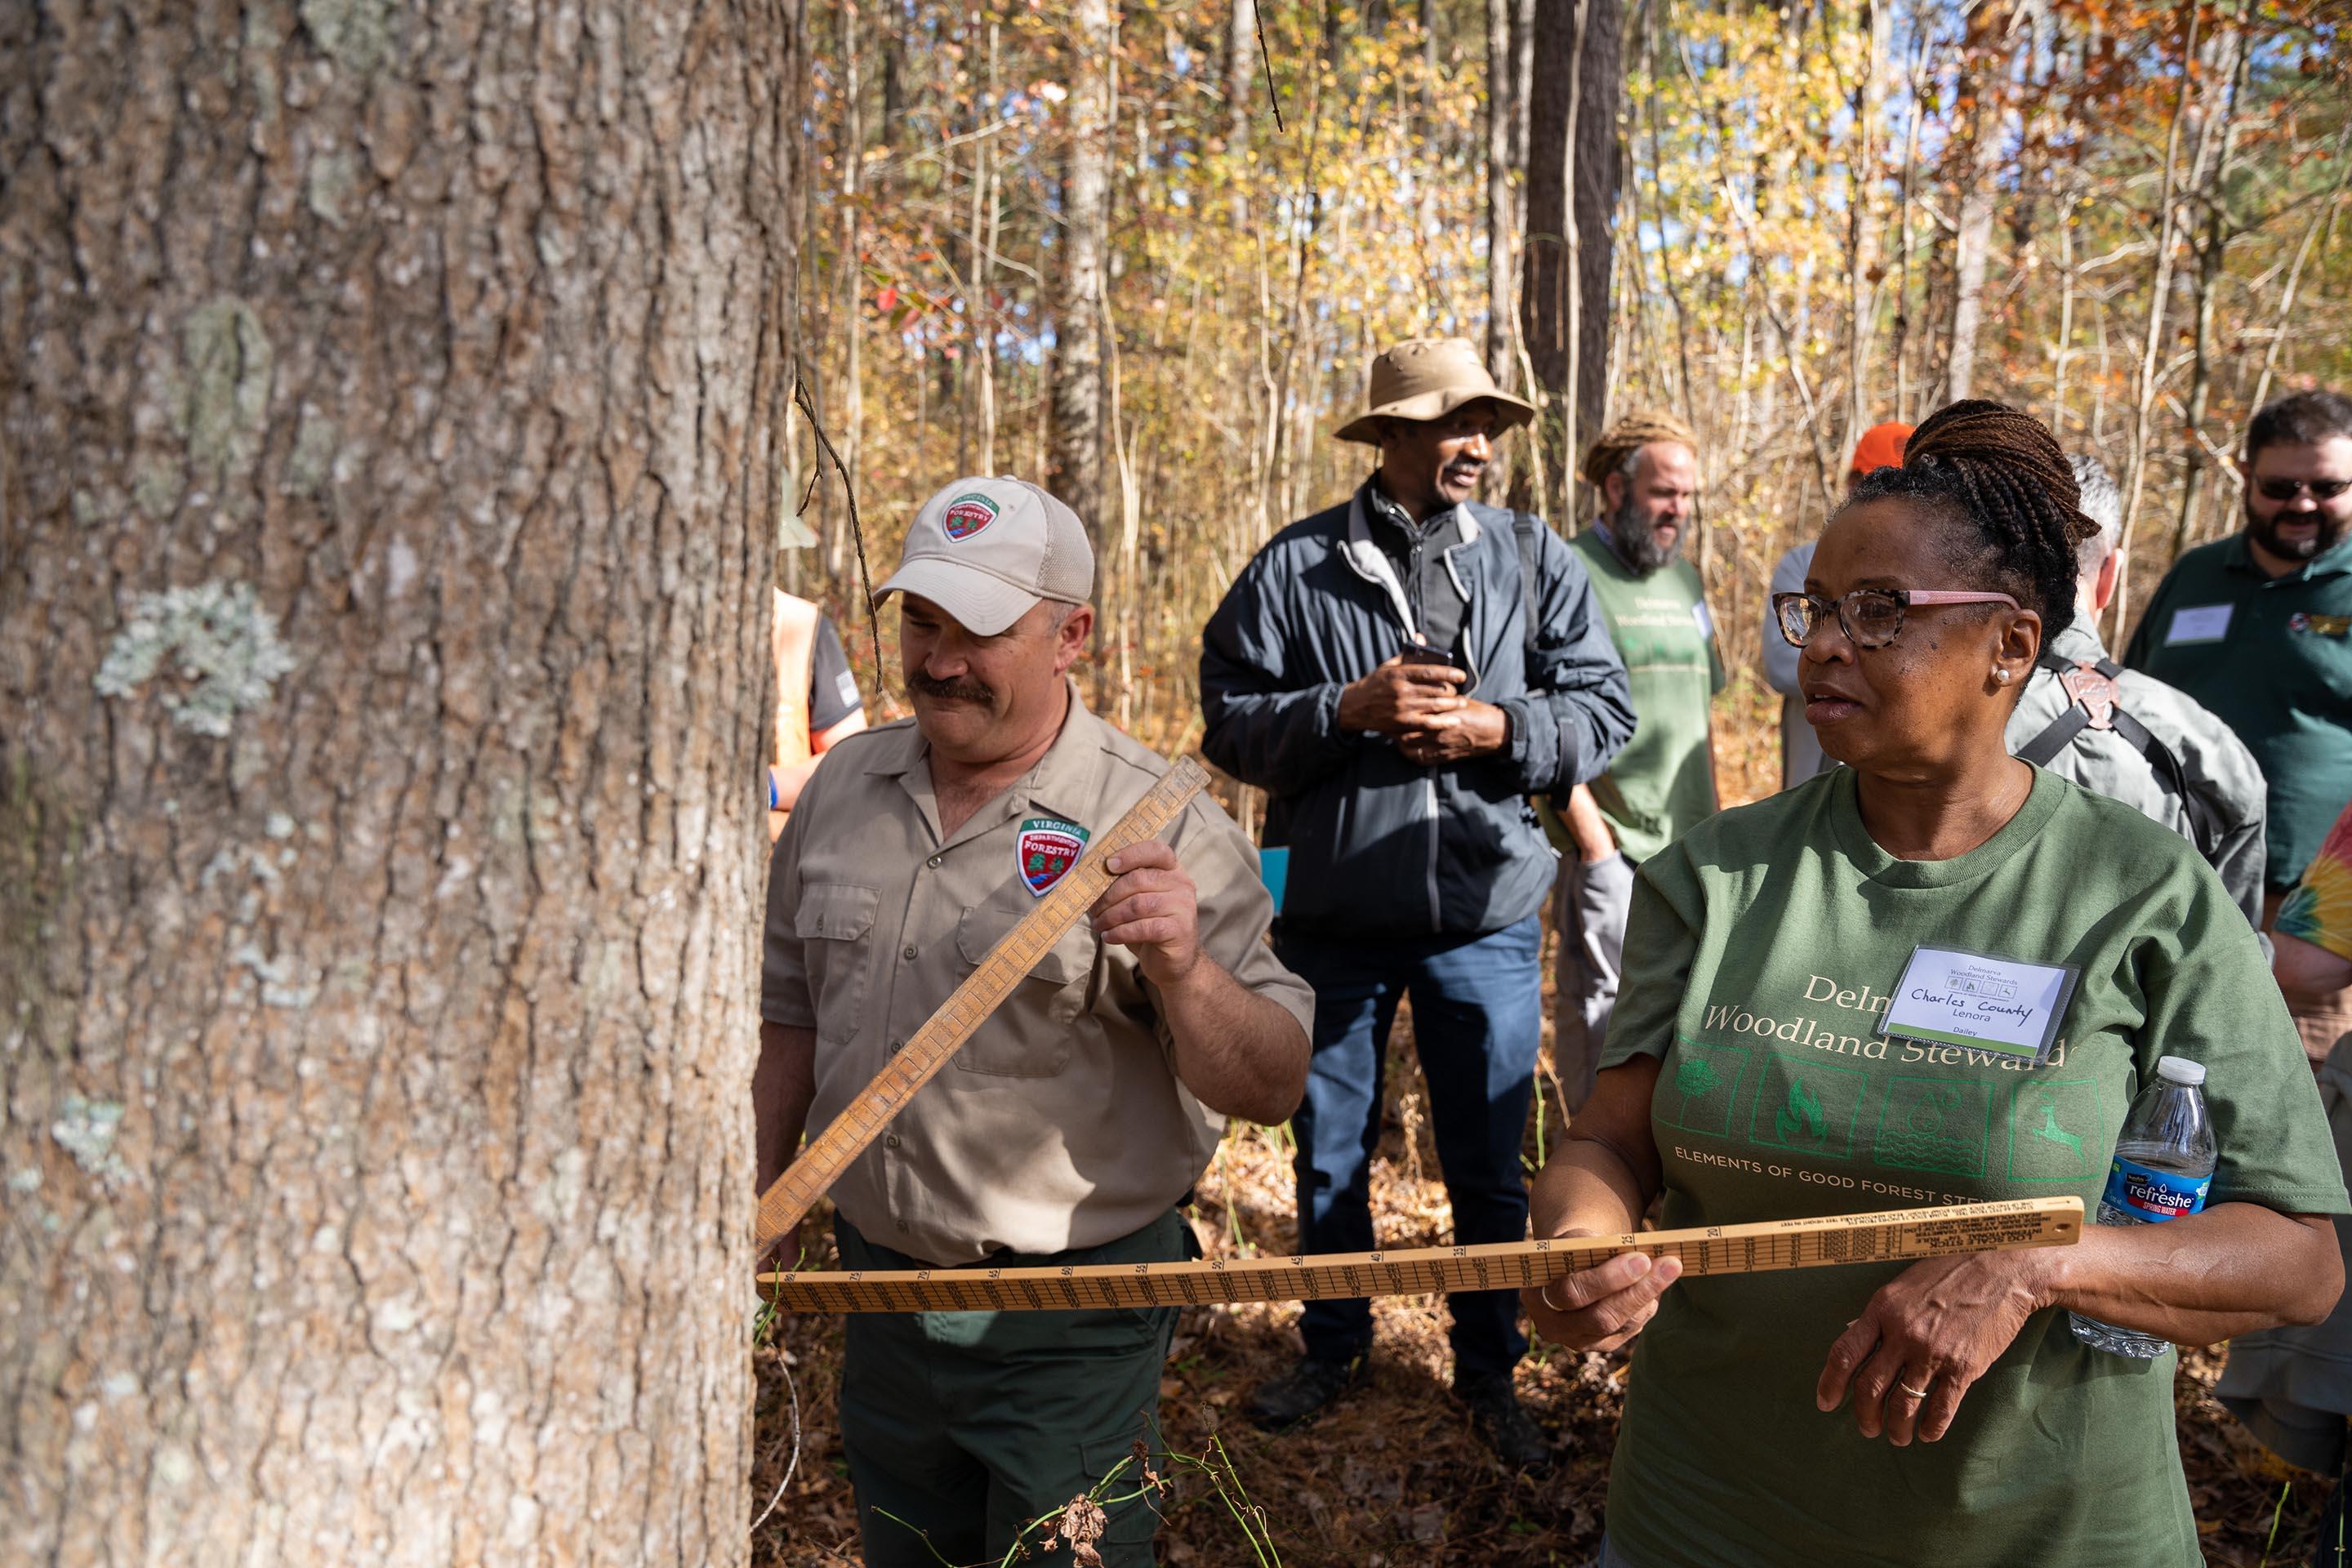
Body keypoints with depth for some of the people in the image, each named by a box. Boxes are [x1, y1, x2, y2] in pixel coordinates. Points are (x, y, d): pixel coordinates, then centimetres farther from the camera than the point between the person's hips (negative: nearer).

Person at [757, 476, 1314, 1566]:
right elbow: (793, 1018, 12)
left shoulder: (1161, 827, -16)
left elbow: (1271, 1090, -17)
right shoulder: (844, 787, 0)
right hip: (881, 1299, 5)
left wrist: (1181, 966, -36)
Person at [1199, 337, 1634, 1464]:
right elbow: (1228, 718, -6)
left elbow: (1604, 710, 1)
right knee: (1329, 1156, 17)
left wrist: (1502, 729, -16)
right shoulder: (1296, 566, -3)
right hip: (1333, 916, 0)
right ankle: (1334, 1348, 39)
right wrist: (1348, 708, -19)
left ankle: (1489, 1374, 34)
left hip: (1486, 917, 0)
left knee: (1488, 1168, 12)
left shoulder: (1536, 560, 1)